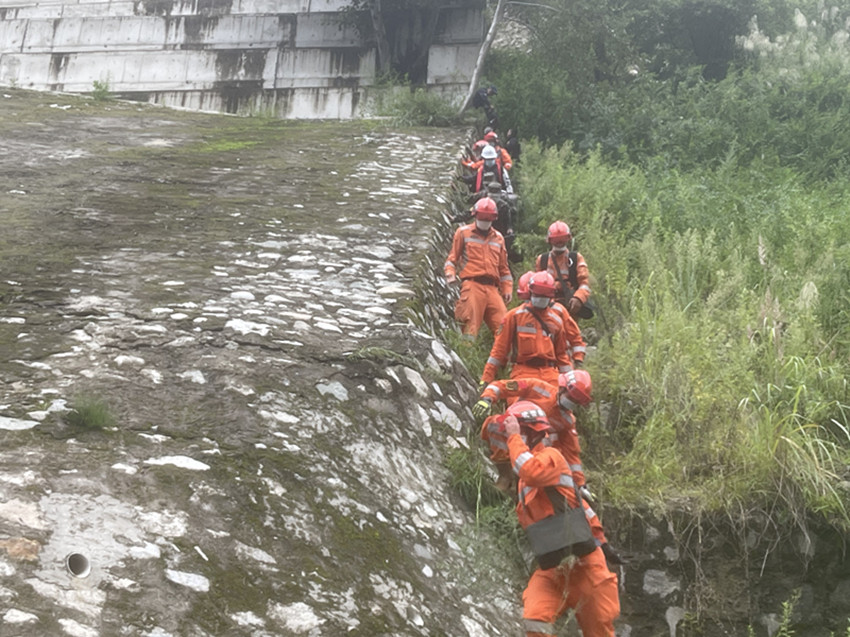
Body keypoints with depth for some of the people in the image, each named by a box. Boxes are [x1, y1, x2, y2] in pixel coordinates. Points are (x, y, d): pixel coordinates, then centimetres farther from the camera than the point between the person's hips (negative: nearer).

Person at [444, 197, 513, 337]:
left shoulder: (498, 238, 22)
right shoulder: (463, 233, 12)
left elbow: (503, 267, 25)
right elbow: (452, 257, 11)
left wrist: (507, 289, 17)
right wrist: (450, 274, -7)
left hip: (492, 288, 4)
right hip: (472, 285, -4)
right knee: (471, 325, -10)